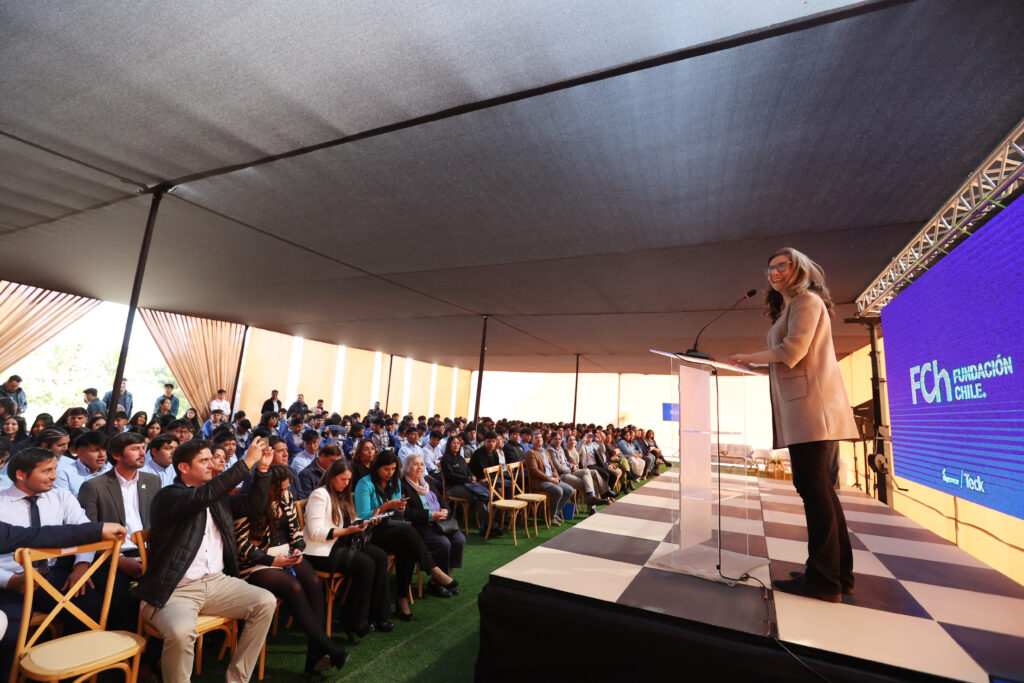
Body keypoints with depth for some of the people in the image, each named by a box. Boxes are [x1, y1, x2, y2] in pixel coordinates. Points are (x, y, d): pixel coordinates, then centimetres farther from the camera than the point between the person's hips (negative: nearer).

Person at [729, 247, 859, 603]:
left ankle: (824, 578, -4)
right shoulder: (790, 307, 26)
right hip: (803, 405, 10)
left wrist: (750, 357, -4)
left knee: (812, 485, -9)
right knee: (819, 487, 10)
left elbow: (792, 349, -14)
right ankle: (839, 572, 17)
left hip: (811, 403, -10)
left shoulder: (806, 300, -2)